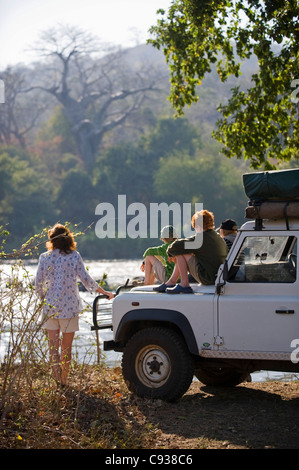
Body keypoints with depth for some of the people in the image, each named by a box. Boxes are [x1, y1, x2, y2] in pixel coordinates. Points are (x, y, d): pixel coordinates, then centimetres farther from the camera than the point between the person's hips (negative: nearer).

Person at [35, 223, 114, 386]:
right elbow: (86, 279, -7)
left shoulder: (45, 257, -2)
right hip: (70, 306, 0)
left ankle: (56, 370, -19)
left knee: (53, 343, 4)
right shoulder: (74, 256, -4)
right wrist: (104, 292, 3)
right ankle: (64, 379, 16)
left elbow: (38, 283, -1)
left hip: (51, 306, 0)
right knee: (67, 346, 11)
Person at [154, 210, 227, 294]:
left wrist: (170, 253, 10)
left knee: (180, 253, -6)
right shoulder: (220, 238, 11)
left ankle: (184, 285, -4)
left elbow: (176, 247, -13)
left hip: (206, 278, -9)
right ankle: (171, 282, 22)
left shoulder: (200, 239, -16)